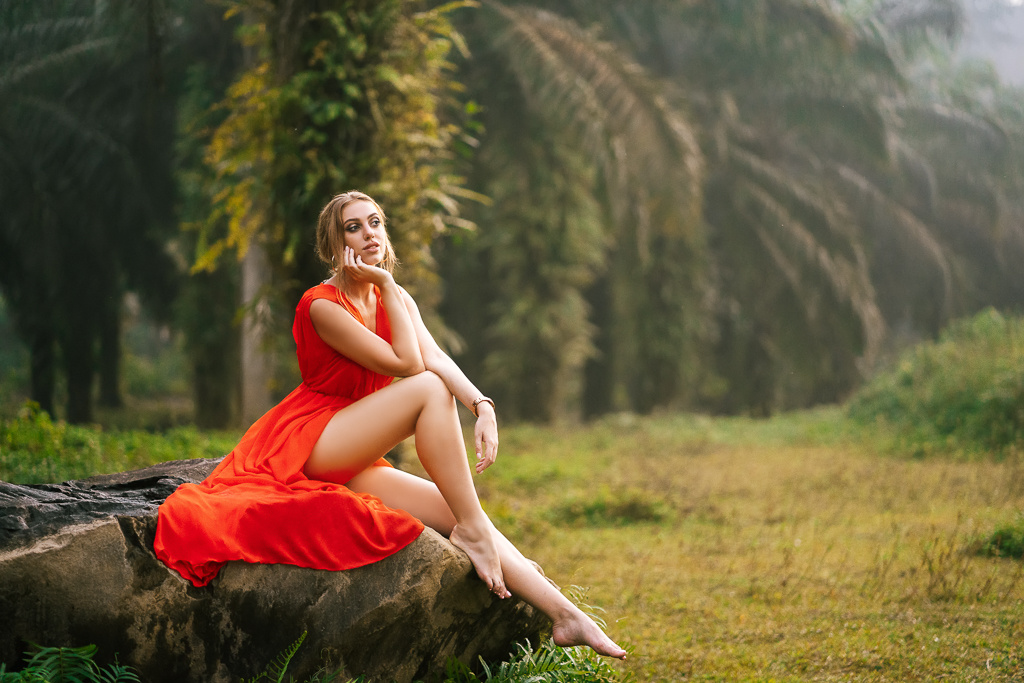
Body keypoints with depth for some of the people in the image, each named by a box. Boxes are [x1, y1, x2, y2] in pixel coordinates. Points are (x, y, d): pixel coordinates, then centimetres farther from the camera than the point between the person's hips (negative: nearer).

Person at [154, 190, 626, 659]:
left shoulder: (395, 298, 10)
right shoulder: (321, 305, -14)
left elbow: (437, 356, -8)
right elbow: (407, 364, -18)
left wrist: (482, 407, -26)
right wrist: (386, 286, -16)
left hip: (349, 462, 7)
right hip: (303, 443, -7)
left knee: (453, 510, -11)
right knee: (429, 389, -23)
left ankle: (563, 614, -17)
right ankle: (472, 529, -22)